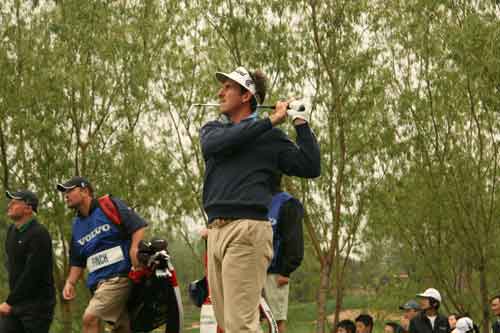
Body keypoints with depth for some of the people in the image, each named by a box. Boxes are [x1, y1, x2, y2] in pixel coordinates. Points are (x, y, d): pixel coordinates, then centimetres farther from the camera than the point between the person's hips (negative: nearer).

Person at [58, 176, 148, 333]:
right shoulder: (77, 225, 19)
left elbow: (139, 227, -8)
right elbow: (77, 261, 22)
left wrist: (134, 250, -22)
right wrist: (70, 282, 7)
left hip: (118, 275, -7)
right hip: (98, 283, 7)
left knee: (90, 318, -20)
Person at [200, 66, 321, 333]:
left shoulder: (270, 137, 7)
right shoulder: (212, 129, 19)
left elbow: (310, 168, -1)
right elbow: (213, 144, -6)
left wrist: (301, 123, -8)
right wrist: (270, 121, -8)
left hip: (247, 230, -6)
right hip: (215, 231, 6)